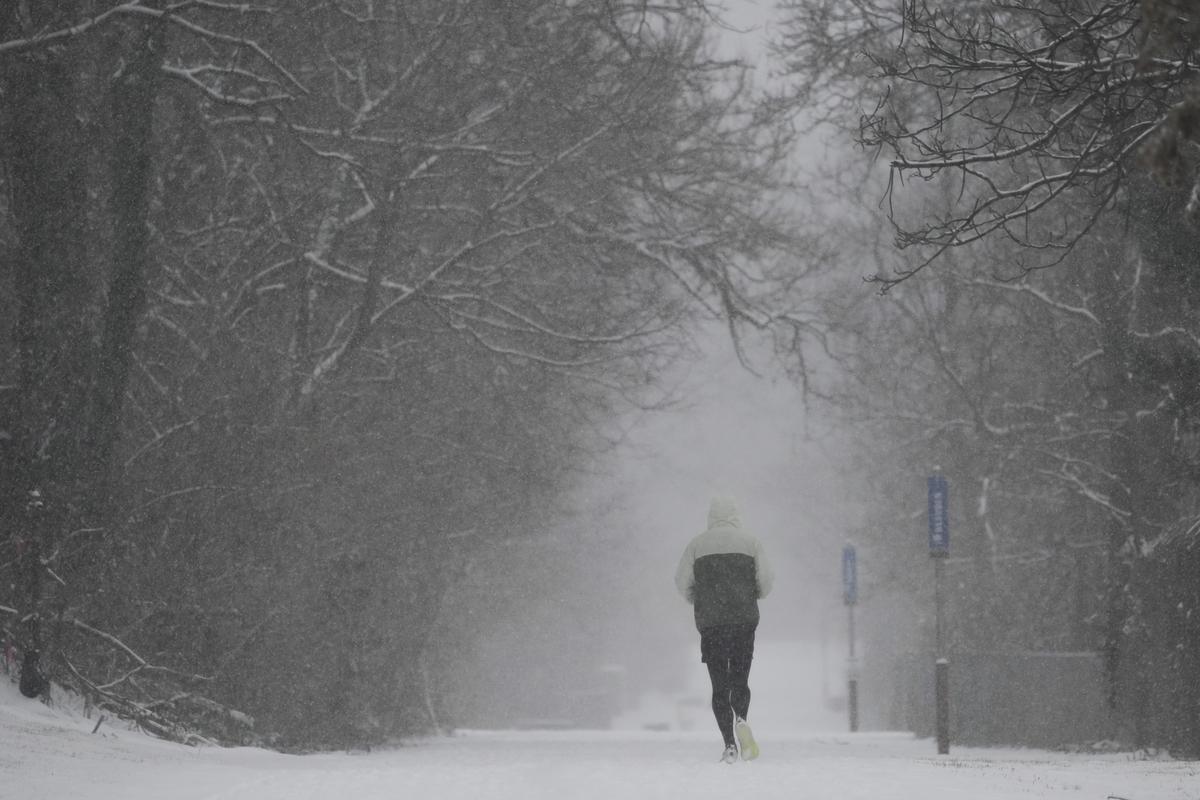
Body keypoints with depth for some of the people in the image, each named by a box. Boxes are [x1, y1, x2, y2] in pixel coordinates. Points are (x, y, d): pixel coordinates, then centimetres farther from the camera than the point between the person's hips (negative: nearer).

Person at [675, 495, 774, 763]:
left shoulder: (697, 544, 4)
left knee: (719, 686, 4)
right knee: (740, 681, 11)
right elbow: (766, 581, 0)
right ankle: (740, 720, -20)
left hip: (710, 622, 0)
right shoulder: (750, 542, 4)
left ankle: (730, 744, -8)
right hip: (745, 620, 0)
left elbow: (682, 582, 0)